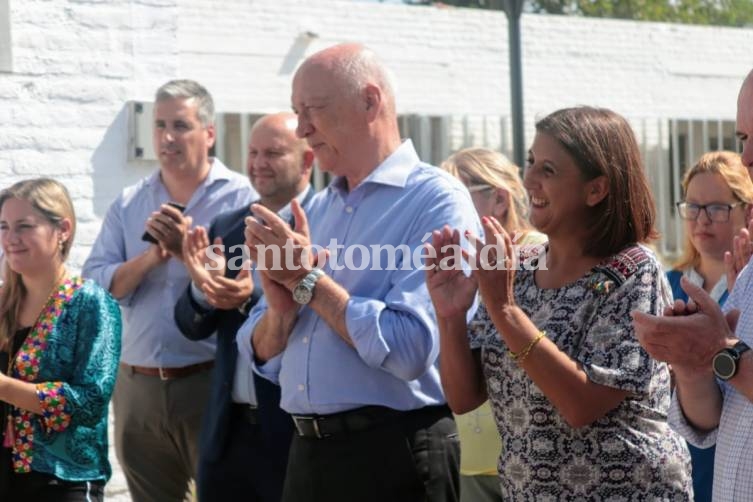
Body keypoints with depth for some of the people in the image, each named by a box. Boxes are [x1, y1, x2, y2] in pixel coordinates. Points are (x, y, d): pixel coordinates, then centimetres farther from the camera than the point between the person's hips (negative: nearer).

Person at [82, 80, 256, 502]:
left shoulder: (239, 197, -3)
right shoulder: (128, 205, 10)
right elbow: (95, 286, 1)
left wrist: (189, 249, -20)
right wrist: (151, 257, -13)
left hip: (210, 383, -4)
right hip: (138, 387, 5)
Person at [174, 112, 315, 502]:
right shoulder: (225, 227, 10)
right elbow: (192, 326, 7)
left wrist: (253, 298, -28)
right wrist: (202, 288, -12)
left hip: (298, 429, -5)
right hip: (228, 428, 6)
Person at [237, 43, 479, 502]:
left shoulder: (436, 200, -10)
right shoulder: (316, 210, 11)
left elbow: (409, 349, -23)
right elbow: (264, 357, 12)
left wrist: (308, 278, -12)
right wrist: (281, 307, -9)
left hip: (393, 454, -6)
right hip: (308, 452, 7)